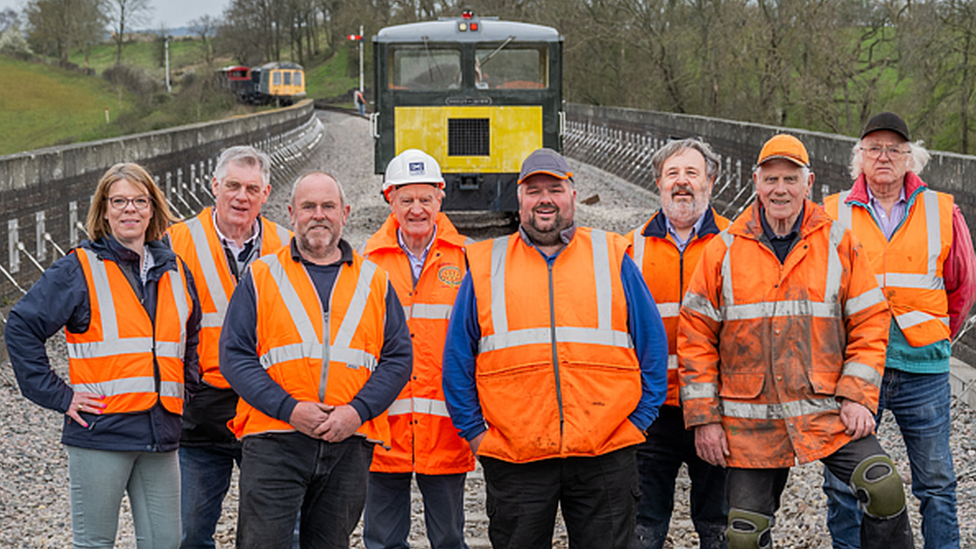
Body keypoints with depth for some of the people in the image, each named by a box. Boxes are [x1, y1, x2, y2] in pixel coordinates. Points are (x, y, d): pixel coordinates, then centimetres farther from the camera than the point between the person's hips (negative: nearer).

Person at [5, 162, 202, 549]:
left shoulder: (175, 271, 13)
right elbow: (22, 328, -6)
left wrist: (185, 389, 16)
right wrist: (58, 395, -10)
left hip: (161, 434, 5)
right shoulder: (80, 269, -3)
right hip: (101, 430, -5)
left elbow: (191, 337, 30)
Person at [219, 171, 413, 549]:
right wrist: (289, 409, -13)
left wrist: (356, 412, -9)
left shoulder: (374, 281, 13)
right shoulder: (261, 276, 7)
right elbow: (234, 355, -1)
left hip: (350, 444, 2)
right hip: (273, 441, -2)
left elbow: (398, 358, 7)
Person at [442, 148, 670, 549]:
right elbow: (458, 357, 10)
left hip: (605, 455, 0)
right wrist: (474, 430, 3)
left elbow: (652, 343, 10)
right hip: (513, 458, 0)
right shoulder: (485, 266, 9)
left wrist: (639, 420, 3)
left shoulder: (612, 259, 9)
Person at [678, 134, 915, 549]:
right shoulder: (724, 250, 2)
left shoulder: (838, 244, 3)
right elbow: (696, 335, 4)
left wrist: (857, 397, -7)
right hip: (749, 425, 1)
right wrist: (704, 419, -1)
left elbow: (869, 323, 4)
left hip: (825, 411, -1)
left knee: (884, 489, -21)